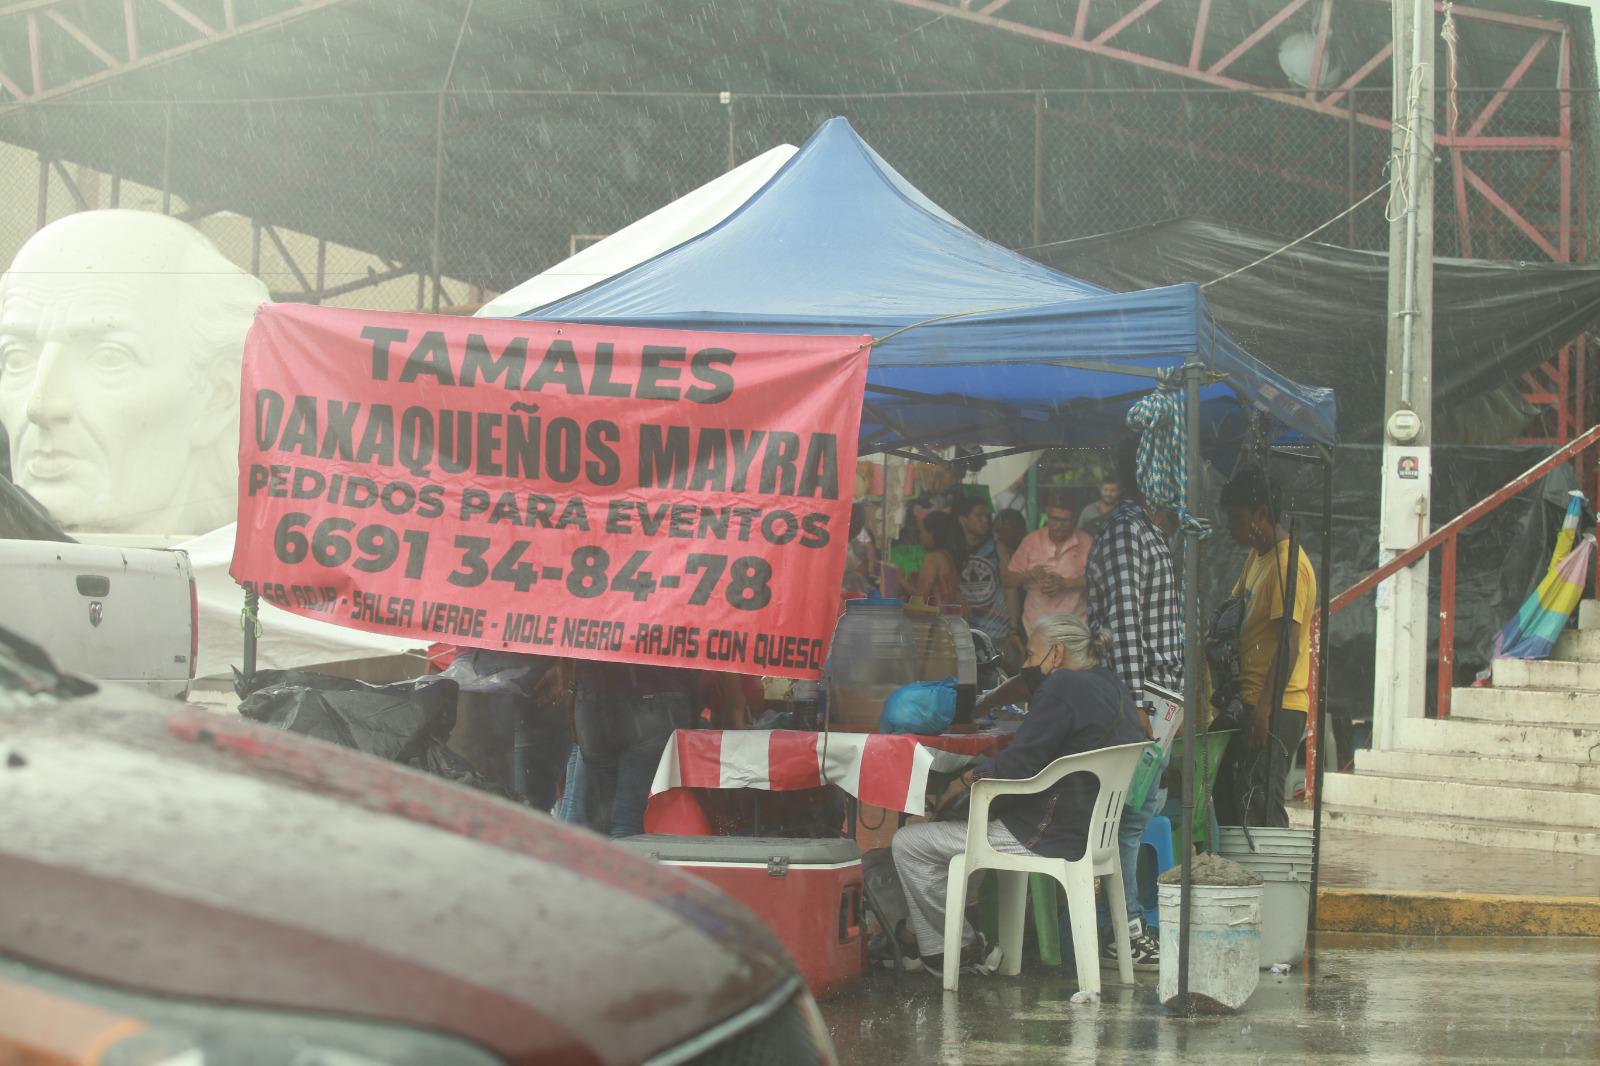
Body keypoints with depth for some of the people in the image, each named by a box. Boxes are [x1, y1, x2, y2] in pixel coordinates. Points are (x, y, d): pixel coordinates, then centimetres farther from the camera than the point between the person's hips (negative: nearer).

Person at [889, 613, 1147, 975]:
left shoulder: (1063, 689, -18)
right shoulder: (1112, 686, 12)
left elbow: (1017, 765, -21)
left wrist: (963, 782, -8)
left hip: (1048, 838, -11)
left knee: (908, 844, -8)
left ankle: (966, 950, 4)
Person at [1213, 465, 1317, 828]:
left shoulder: (1289, 564, -15)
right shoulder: (1257, 558, 17)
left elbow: (1289, 645, -21)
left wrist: (1264, 709, -26)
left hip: (1274, 711, -10)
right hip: (1252, 705, 11)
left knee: (1259, 806, -11)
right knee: (1227, 797, 14)